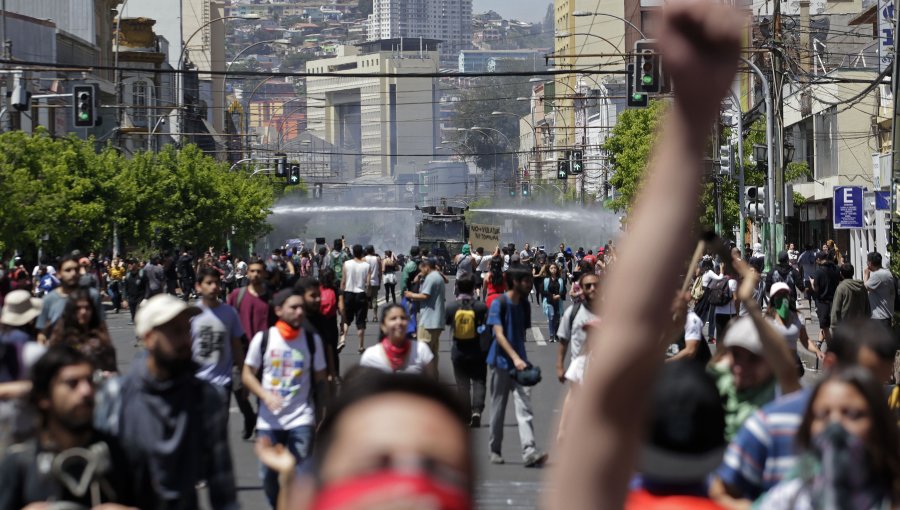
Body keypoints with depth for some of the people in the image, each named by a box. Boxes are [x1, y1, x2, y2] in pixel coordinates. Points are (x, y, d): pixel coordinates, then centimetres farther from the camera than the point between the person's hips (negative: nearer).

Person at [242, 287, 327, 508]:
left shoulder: (312, 340, -1)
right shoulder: (262, 339, -4)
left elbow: (320, 380, 5)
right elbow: (248, 374, 1)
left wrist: (320, 417, 4)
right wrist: (265, 396, -16)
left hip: (302, 420, -1)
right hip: (268, 420, 1)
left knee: (302, 474, -9)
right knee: (268, 474, 9)